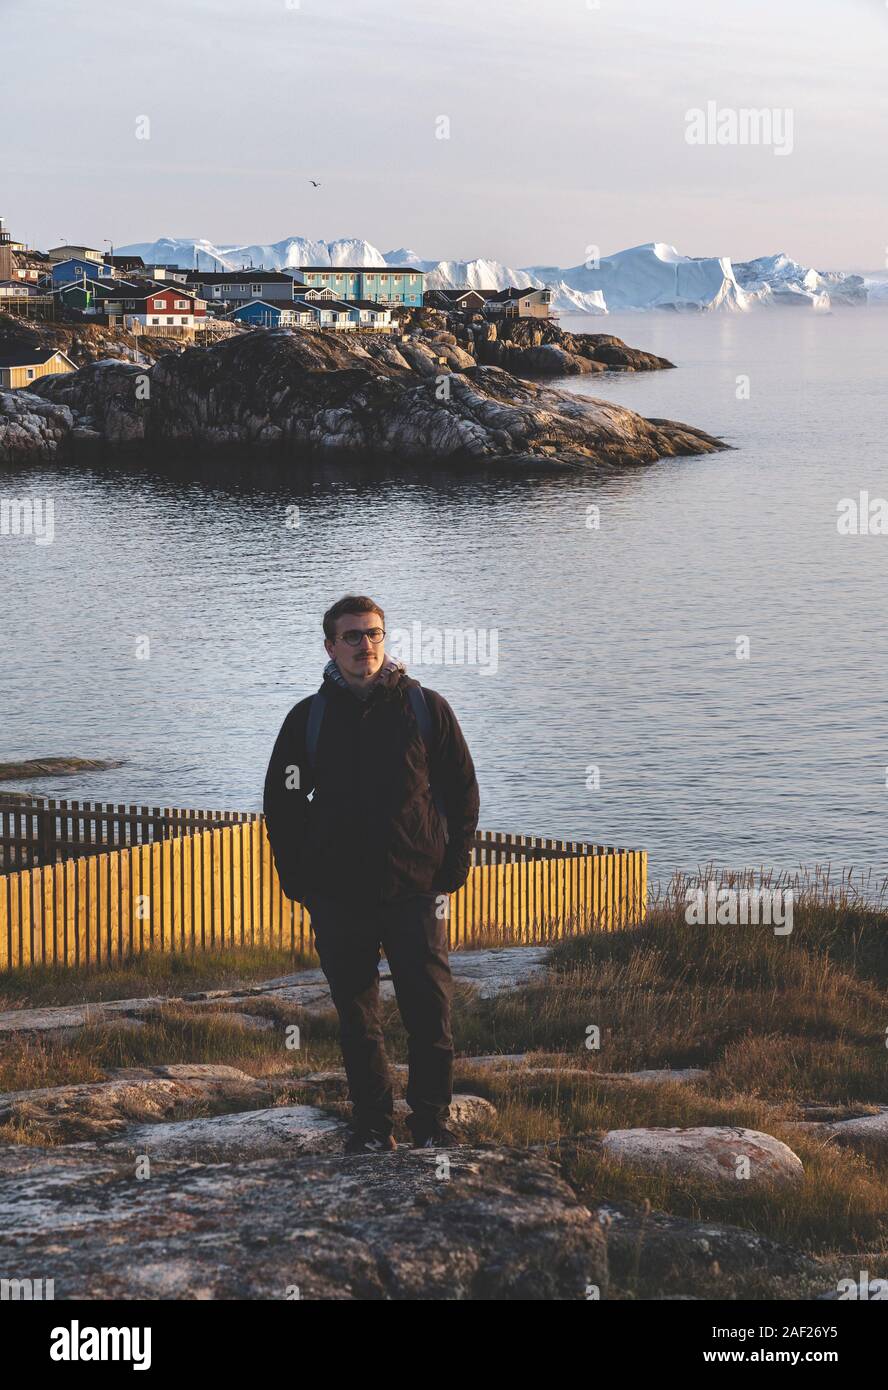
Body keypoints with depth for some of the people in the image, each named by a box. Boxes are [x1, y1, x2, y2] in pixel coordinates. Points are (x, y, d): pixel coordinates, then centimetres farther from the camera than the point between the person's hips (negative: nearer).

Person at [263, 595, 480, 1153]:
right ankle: (371, 1124, 16)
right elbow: (282, 802, 11)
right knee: (357, 1020, 7)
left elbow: (463, 791, 8)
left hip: (416, 891, -1)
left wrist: (455, 866, 1)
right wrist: (298, 878, 4)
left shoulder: (427, 709, 4)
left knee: (430, 1012, -2)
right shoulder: (309, 719, 6)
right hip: (338, 896, 1)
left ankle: (432, 1122, 9)